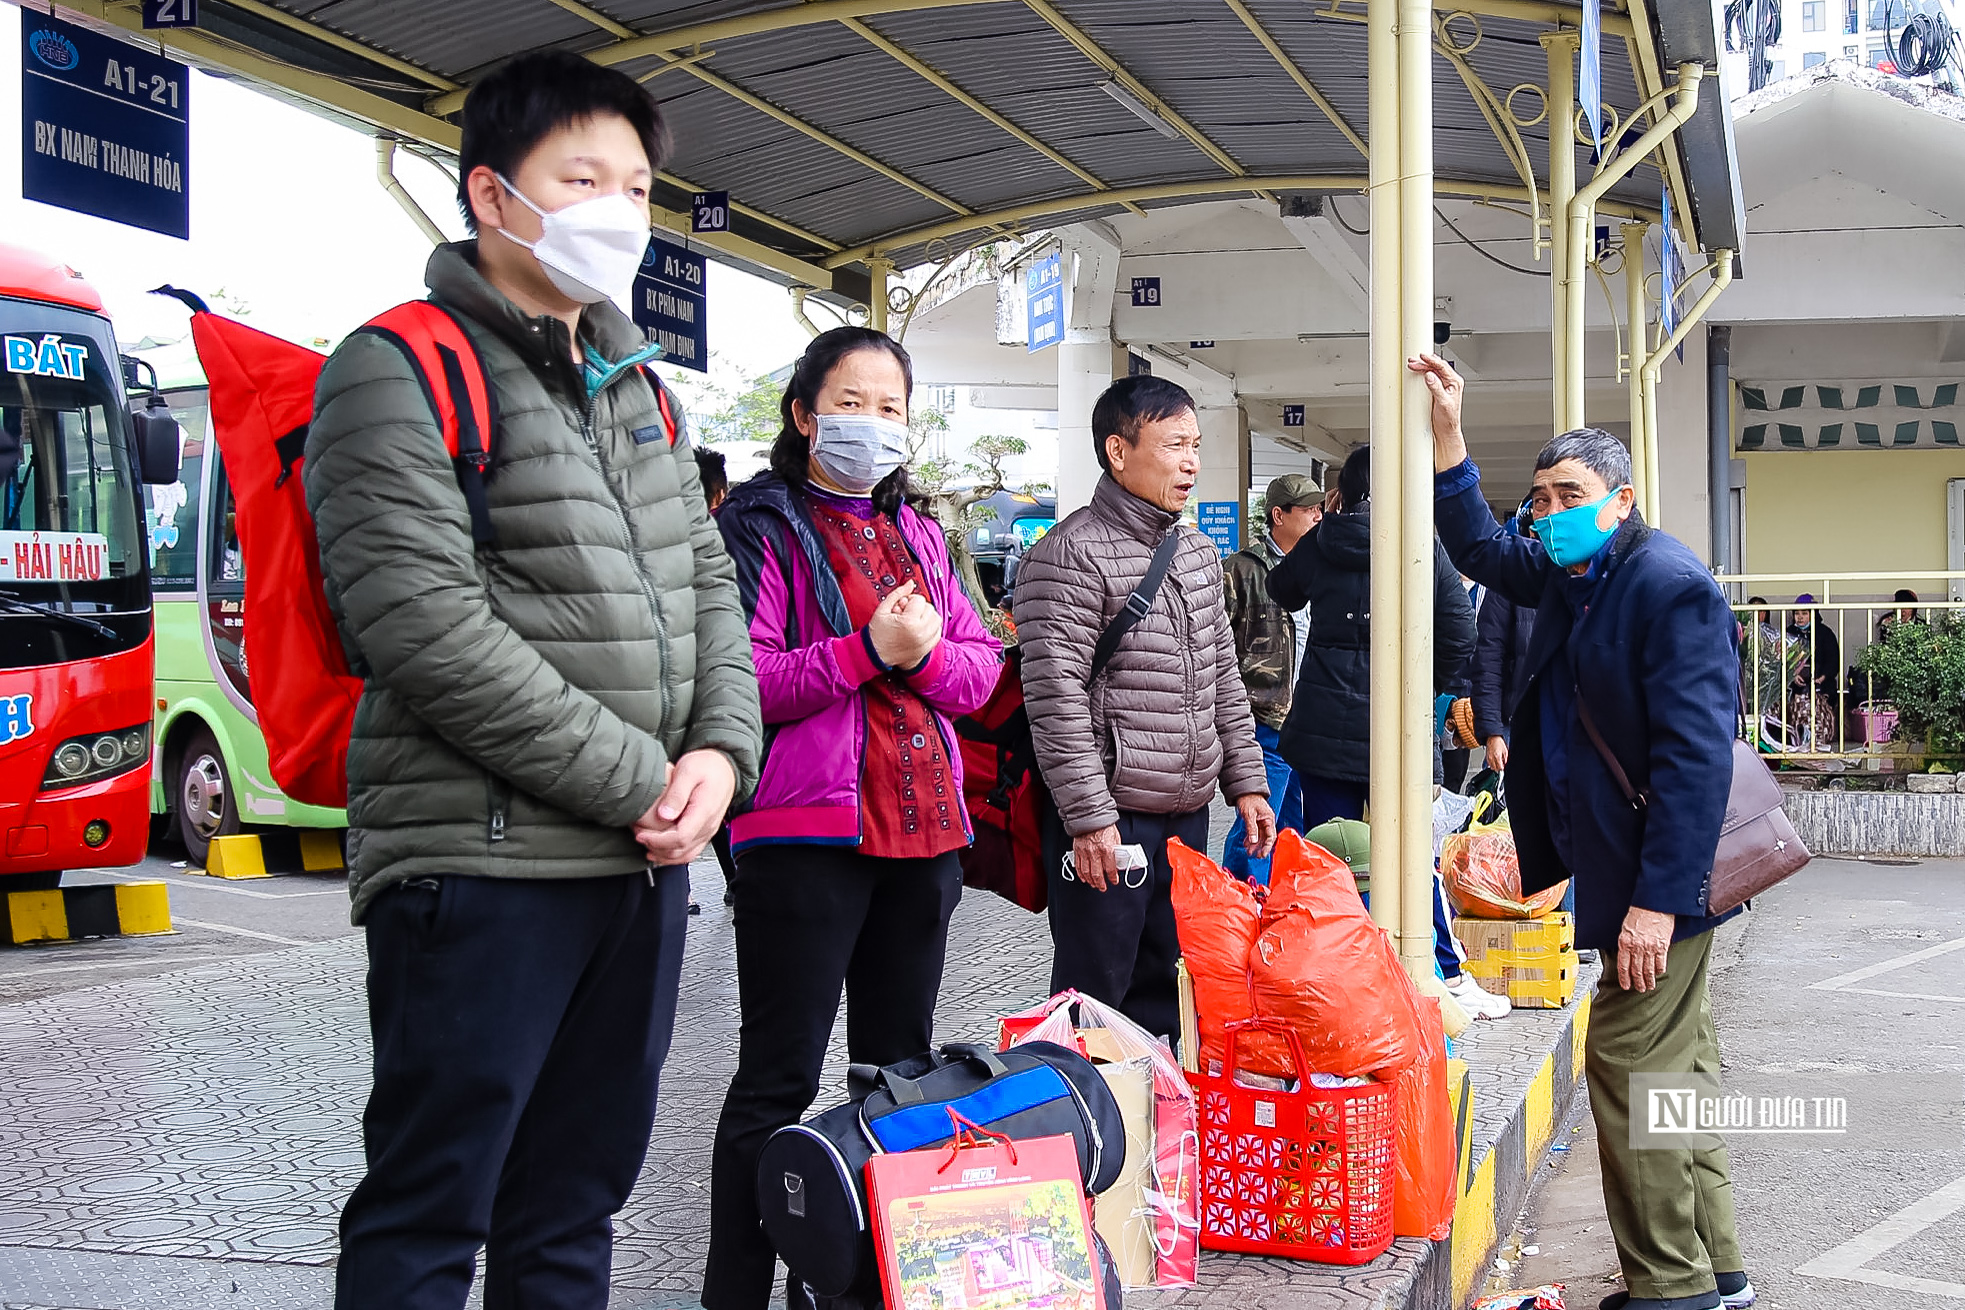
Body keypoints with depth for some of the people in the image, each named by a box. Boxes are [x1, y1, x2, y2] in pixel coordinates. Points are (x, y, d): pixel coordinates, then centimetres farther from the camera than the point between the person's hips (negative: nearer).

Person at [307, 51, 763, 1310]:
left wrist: (721, 750, -4)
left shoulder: (635, 387, 17)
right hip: (482, 866, -7)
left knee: (575, 1204, 16)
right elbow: (428, 628, -18)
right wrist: (638, 782, -16)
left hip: (643, 863, 7)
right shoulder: (400, 371, -7)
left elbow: (708, 583, 16)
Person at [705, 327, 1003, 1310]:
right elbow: (738, 678, -14)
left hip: (922, 829, 7)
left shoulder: (918, 534, 17)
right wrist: (868, 650, -20)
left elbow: (982, 670, 11)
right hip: (805, 831, -7)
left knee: (901, 1068, 14)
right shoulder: (764, 524, -3)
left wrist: (925, 654, -10)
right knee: (780, 1081, -2)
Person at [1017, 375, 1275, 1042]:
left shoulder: (1199, 553, 14)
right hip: (1108, 819, -8)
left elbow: (1224, 681, 20)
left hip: (1187, 814, 8)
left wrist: (1246, 780, 15)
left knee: (1168, 992, 15)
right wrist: (1089, 817, -20)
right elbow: (1055, 700, -17)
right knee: (1095, 995, 0)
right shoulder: (1070, 555, -12)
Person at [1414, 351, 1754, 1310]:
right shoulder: (1567, 577, 10)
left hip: (1659, 875, -10)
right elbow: (1480, 549, 24)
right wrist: (1446, 434, 12)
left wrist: (1658, 899, -26)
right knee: (1677, 1069, 16)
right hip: (1617, 867, 10)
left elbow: (1696, 755, -23)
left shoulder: (1670, 586, -18)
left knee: (1632, 1071, -6)